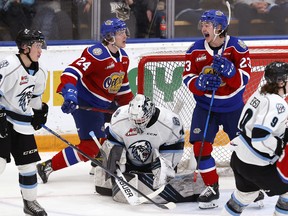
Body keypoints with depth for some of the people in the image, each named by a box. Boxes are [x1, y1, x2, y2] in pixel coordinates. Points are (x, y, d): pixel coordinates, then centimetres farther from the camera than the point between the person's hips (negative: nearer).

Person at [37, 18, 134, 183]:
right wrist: (69, 93, -45)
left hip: (106, 105, 9)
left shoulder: (123, 58, 7)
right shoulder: (96, 54, -22)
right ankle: (48, 167, -7)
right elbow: (72, 71, -31)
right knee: (90, 147, -14)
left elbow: (122, 86, 19)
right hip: (85, 105, -9)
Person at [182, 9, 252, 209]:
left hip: (233, 107, -2)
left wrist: (229, 71, -35)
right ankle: (212, 188, 6)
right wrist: (201, 83, -26)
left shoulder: (237, 47, -13)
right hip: (205, 106, 2)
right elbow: (188, 78, -5)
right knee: (201, 146, -9)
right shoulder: (195, 50, -5)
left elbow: (244, 79, -16)